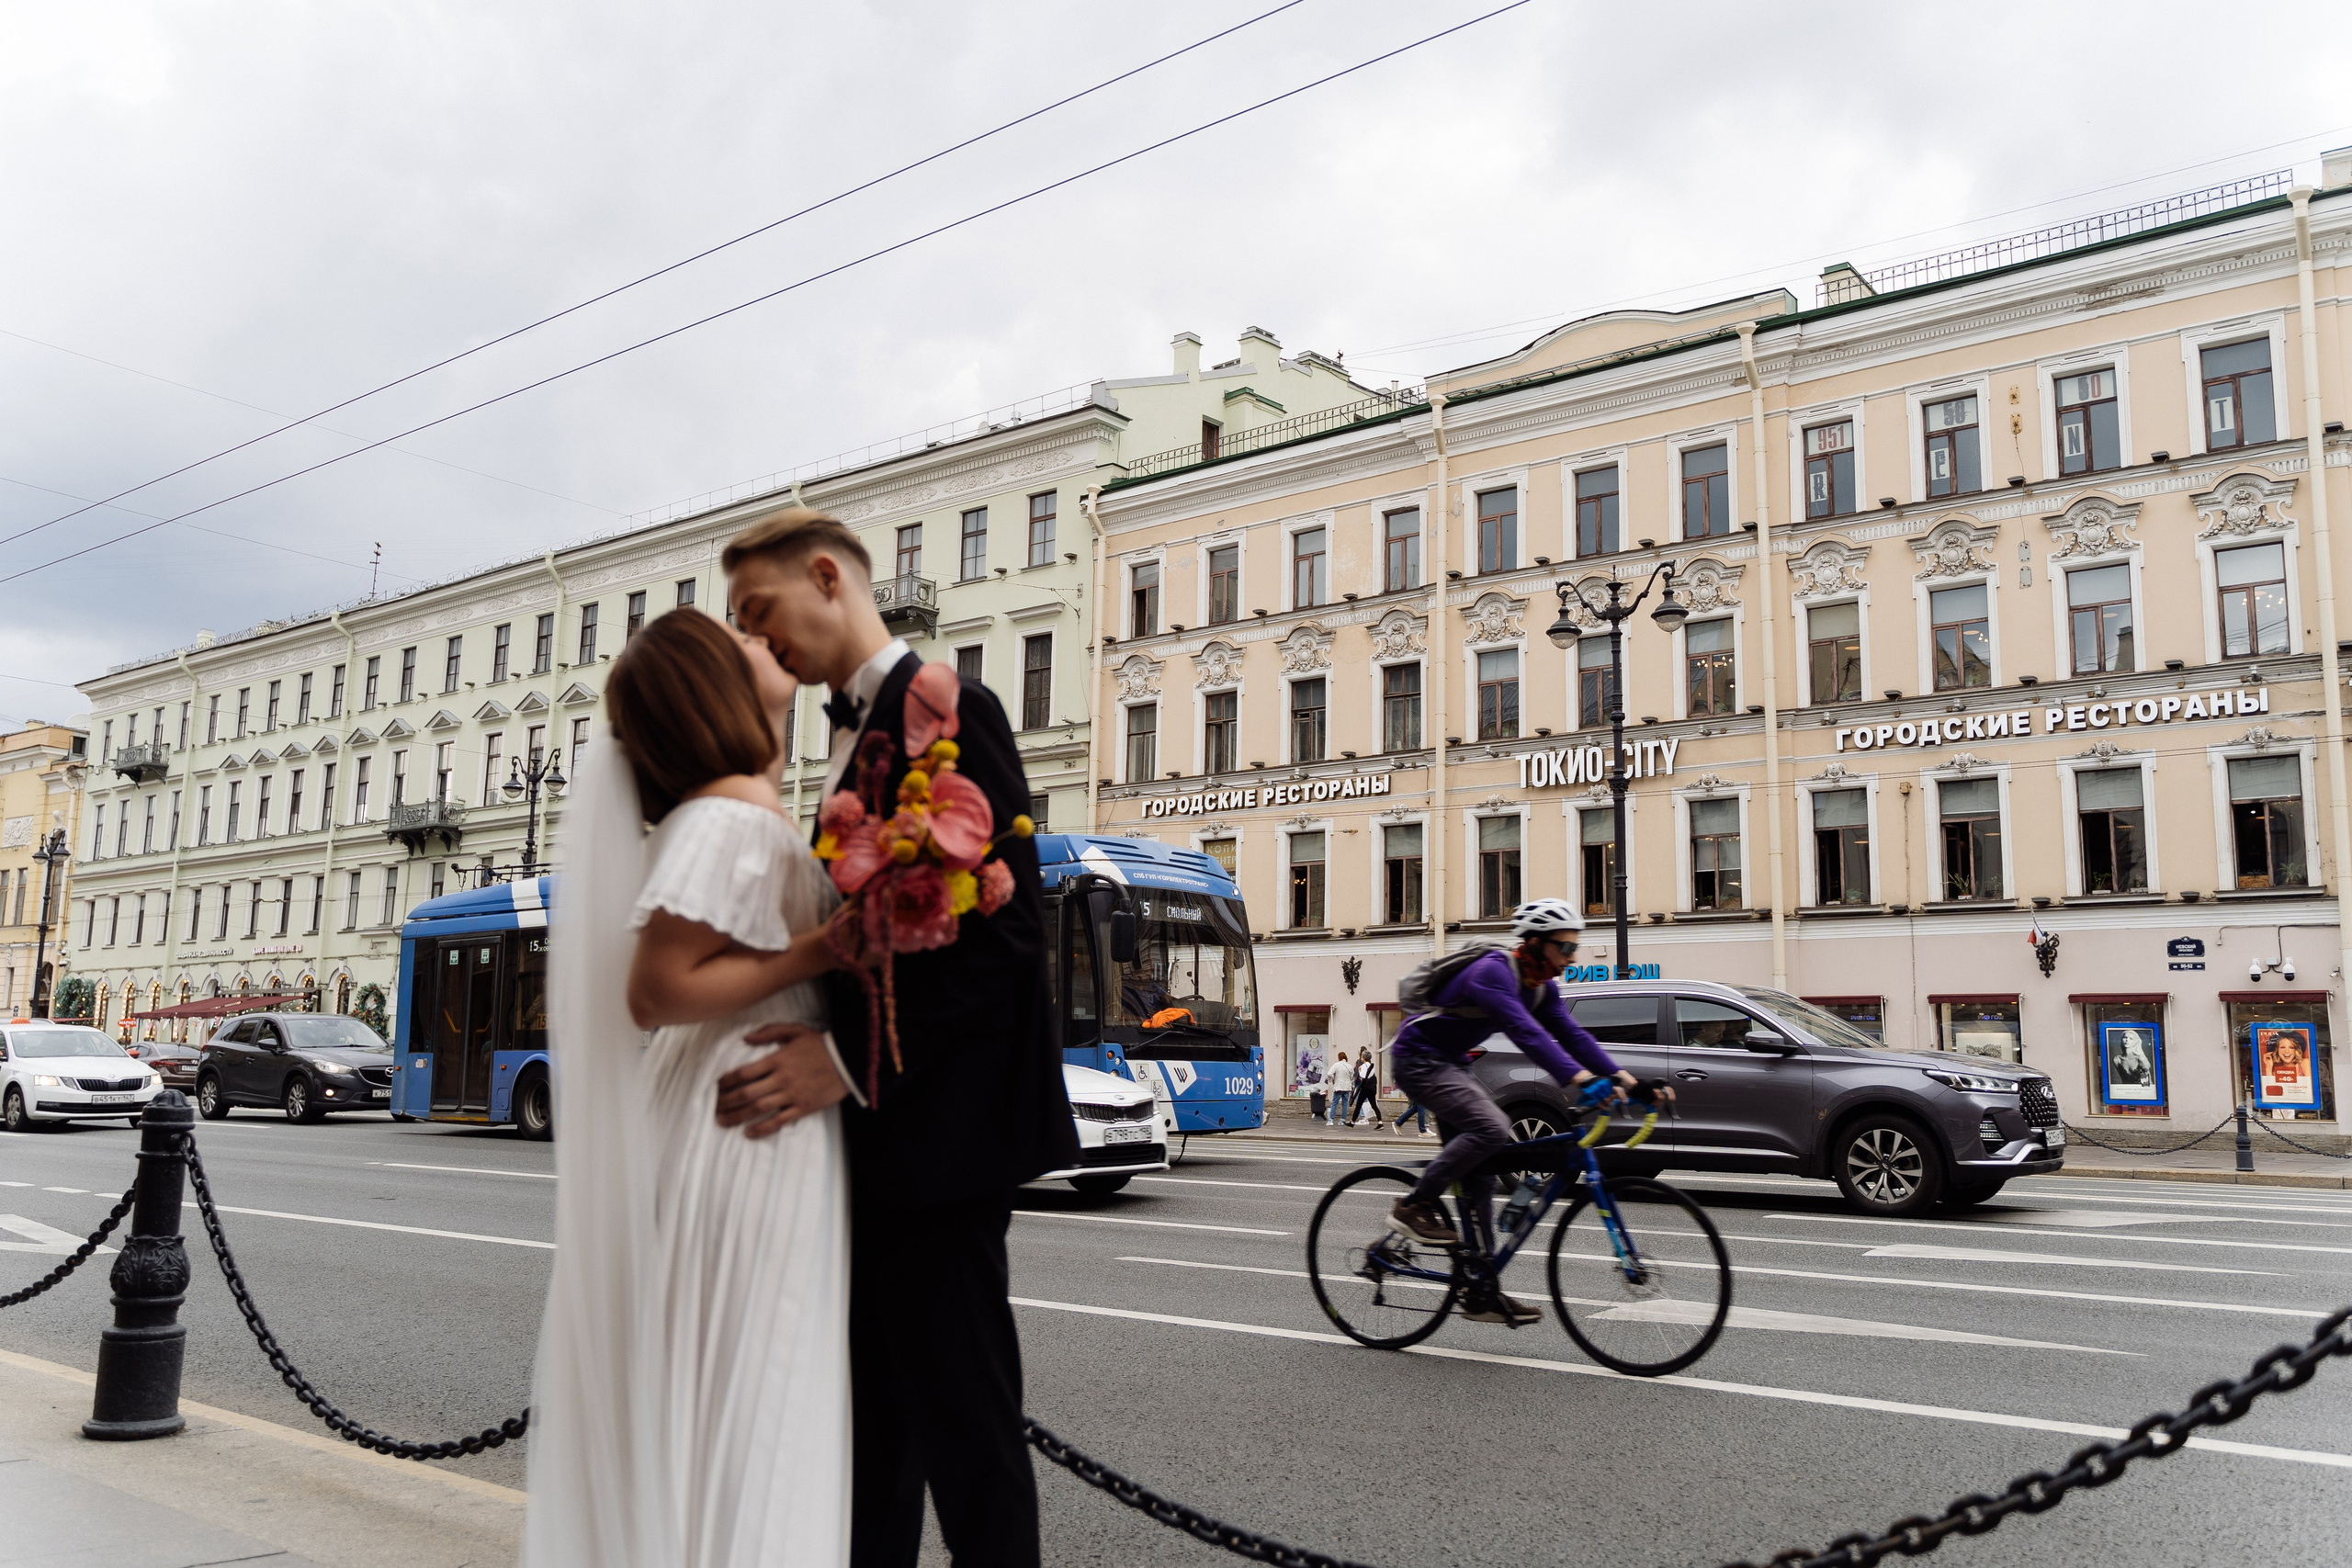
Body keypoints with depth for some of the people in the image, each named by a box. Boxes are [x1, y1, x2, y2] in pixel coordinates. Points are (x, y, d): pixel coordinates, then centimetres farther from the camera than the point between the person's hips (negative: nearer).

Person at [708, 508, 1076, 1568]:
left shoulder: (943, 708, -12)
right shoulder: (852, 731, 17)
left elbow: (1005, 926, -21)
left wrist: (849, 1060, -23)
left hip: (934, 1123, -10)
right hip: (873, 1124, 10)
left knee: (960, 1410, 0)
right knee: (873, 1406, 18)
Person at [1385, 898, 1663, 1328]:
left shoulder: (1542, 987, 4)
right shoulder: (1493, 972, -25)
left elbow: (1571, 1034, -4)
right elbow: (1525, 1032, -38)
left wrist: (1623, 1077, -17)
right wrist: (1578, 1078, -49)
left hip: (1451, 1064, 10)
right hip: (1419, 1058, -10)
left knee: (1480, 1175, 4)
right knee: (1490, 1128, -29)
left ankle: (1482, 1294, 8)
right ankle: (1414, 1207, -14)